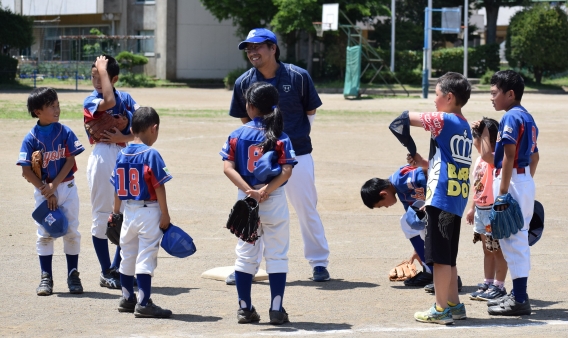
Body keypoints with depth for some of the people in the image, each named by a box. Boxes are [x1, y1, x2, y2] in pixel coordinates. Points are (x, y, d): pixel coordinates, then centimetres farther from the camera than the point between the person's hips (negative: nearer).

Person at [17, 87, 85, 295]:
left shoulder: (65, 133, -3)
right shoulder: (31, 138, -6)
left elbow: (70, 161, -6)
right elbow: (26, 171, -8)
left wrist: (53, 186, -13)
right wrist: (46, 192, -12)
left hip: (66, 188, 1)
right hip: (43, 190, -1)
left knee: (71, 232, 2)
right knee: (44, 234, 1)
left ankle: (73, 275, 11)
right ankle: (46, 277, 8)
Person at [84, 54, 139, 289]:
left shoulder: (125, 99, 8)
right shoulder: (91, 101, -4)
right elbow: (109, 102, -27)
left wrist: (123, 137, -15)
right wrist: (101, 70, -19)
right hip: (102, 158, -4)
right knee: (101, 217, 2)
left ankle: (118, 269, 19)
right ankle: (106, 272, 11)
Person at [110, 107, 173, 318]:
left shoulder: (121, 155, 5)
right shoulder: (151, 154, -14)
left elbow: (117, 187, 10)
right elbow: (158, 187, -15)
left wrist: (116, 212, 20)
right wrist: (165, 214, -10)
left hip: (128, 211, 6)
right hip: (149, 211, -6)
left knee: (127, 256, 17)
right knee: (146, 257, -4)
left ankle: (127, 299, 29)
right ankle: (144, 304, -5)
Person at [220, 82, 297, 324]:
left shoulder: (237, 136, -1)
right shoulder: (280, 137, -5)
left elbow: (228, 167, -10)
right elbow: (286, 171, -15)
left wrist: (249, 191, -17)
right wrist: (265, 191, -18)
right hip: (275, 202, -2)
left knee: (245, 255, 12)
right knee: (277, 256, 6)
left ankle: (244, 309, 14)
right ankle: (276, 310, 3)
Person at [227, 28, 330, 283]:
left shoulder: (298, 77, -8)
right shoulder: (244, 83, -3)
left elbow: (310, 112, 4)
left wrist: (296, 137, 3)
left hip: (297, 156, -2)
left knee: (306, 209, 5)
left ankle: (319, 262, 18)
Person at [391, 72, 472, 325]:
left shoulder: (444, 120, -10)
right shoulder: (464, 127, 15)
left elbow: (405, 119, -11)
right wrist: (423, 163, 18)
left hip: (442, 199, -9)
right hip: (457, 199, 9)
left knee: (439, 256, -4)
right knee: (447, 256, 17)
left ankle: (441, 309, -2)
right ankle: (454, 304, 21)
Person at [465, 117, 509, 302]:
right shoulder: (480, 160, 13)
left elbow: (488, 153, -38)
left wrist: (484, 131, -29)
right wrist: (472, 209, 22)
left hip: (493, 210, -9)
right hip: (481, 210, 9)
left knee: (497, 250, -2)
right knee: (487, 250, 15)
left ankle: (499, 286, 3)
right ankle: (488, 283, 22)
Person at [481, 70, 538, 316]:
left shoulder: (511, 117, -14)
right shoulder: (528, 118, 15)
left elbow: (509, 157, -19)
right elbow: (534, 156, 20)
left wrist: (503, 192, -20)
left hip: (512, 180, -10)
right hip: (526, 180, 10)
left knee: (512, 240, -7)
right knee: (519, 238, 16)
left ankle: (520, 300, -5)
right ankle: (518, 294, 23)